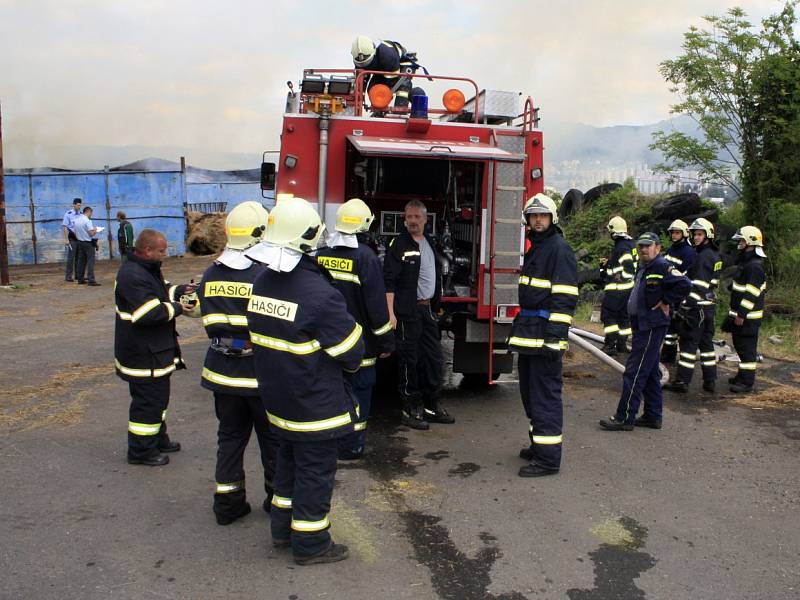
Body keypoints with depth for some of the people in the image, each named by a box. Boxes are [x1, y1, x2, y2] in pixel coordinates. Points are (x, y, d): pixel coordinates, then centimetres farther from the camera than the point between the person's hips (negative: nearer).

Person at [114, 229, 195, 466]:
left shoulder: (148, 269, 11)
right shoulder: (133, 275, -24)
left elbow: (161, 292, 20)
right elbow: (149, 313, -30)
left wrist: (180, 290, 3)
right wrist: (176, 308, -18)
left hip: (154, 350, 11)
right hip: (143, 354, -11)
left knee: (158, 395, 22)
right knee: (148, 400, -1)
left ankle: (158, 439, 37)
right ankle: (141, 450, 12)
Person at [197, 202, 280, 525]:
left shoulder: (210, 276, 2)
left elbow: (210, 323, 9)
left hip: (222, 371, 5)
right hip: (261, 375, -5)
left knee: (230, 436, 16)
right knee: (272, 438, 12)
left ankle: (227, 502, 23)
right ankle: (277, 496, 27)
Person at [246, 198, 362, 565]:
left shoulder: (262, 283, -2)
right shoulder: (319, 294, -27)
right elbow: (351, 352, -19)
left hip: (277, 398, 8)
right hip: (315, 406, -8)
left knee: (288, 461, 24)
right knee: (315, 472, 8)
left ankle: (283, 528, 39)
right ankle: (310, 544, 23)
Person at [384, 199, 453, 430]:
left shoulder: (430, 243, 15)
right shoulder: (398, 245, -8)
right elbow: (389, 281, -14)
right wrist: (390, 313, -22)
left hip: (428, 310, 8)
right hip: (407, 312, -7)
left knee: (434, 358, 11)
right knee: (409, 361, -1)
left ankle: (431, 407, 23)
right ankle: (411, 411, 9)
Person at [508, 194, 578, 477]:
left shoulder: (559, 248, -11)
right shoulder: (535, 248, 19)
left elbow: (565, 297, -18)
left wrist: (555, 335, -23)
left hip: (545, 333, -10)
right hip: (529, 331, 10)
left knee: (545, 395, -6)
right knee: (530, 391, 17)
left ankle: (548, 458, 1)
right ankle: (538, 445, 30)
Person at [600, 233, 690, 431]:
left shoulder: (662, 267, -14)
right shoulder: (643, 268, 16)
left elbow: (684, 284, -24)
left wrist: (666, 303, -17)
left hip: (652, 327, -10)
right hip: (642, 326, 10)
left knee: (634, 373, -8)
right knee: (651, 373, 15)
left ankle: (624, 418, -4)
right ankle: (653, 416, 24)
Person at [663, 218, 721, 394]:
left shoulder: (703, 256, -15)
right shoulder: (714, 256, 16)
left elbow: (698, 286, -21)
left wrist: (685, 307, -22)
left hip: (698, 306, -10)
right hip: (709, 306, 10)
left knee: (688, 343, -5)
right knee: (706, 343, 14)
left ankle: (682, 381, -1)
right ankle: (710, 381, 19)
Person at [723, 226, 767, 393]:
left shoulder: (755, 266, -19)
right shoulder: (745, 262, 15)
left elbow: (751, 294, -24)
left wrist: (741, 315, -23)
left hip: (748, 317, -10)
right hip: (740, 313, 10)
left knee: (747, 348, -4)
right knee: (740, 345, 19)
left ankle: (747, 382, 2)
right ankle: (742, 375, 31)